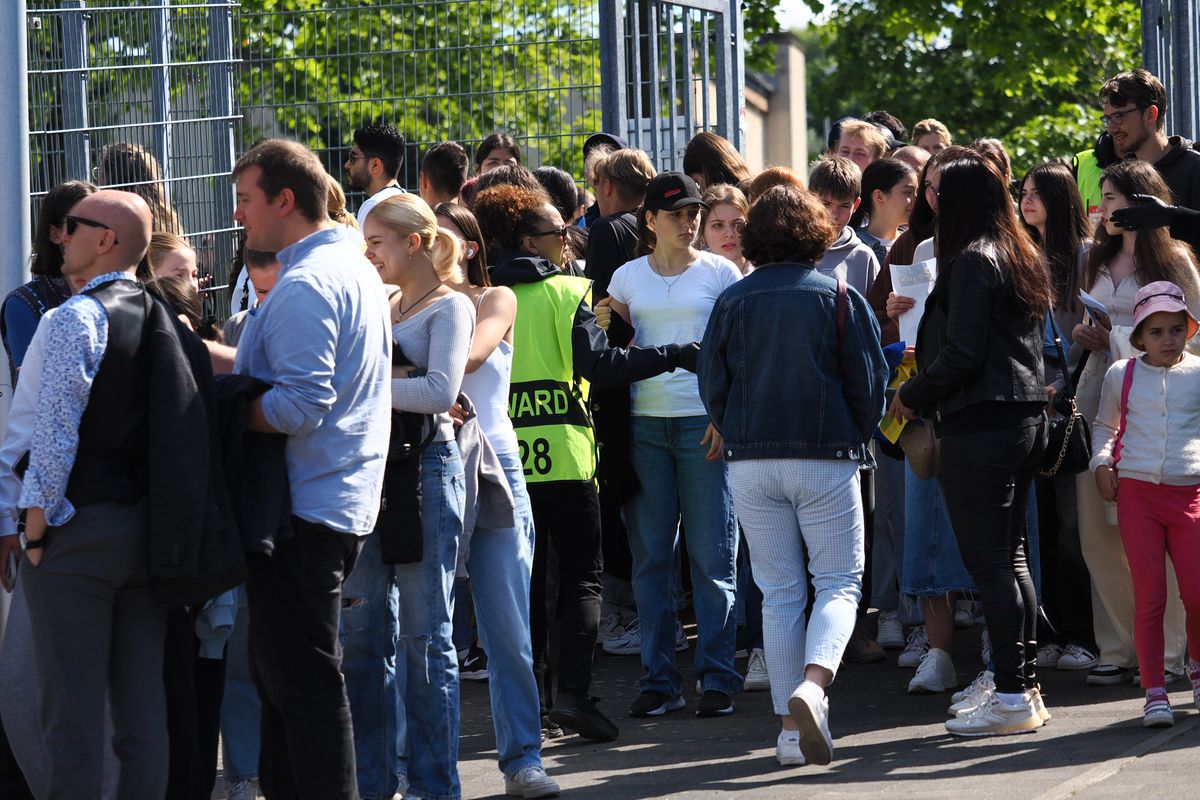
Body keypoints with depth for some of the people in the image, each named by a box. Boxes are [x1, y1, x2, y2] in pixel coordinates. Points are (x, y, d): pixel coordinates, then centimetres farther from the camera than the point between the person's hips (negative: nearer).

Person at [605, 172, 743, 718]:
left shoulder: (719, 273, 4)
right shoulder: (627, 278, 11)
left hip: (704, 424, -2)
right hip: (644, 423, 2)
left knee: (712, 555, -3)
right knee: (650, 555, 3)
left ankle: (717, 677, 2)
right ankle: (658, 678, 9)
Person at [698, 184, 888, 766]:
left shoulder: (732, 301, 1)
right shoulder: (839, 298, -3)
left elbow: (712, 386, 5)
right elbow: (869, 383, -2)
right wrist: (855, 440, 15)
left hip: (751, 463, 2)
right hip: (826, 457, -2)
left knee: (779, 593, 8)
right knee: (839, 582, 5)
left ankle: (791, 727, 6)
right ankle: (813, 684, -22)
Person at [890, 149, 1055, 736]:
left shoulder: (972, 261, -13)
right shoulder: (1022, 257, 14)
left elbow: (962, 354, -19)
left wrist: (911, 395, -3)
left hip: (980, 425, -9)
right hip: (1026, 417, 9)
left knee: (988, 563, -6)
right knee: (1011, 556, 14)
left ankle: (1012, 697, -7)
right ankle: (1026, 688, 17)